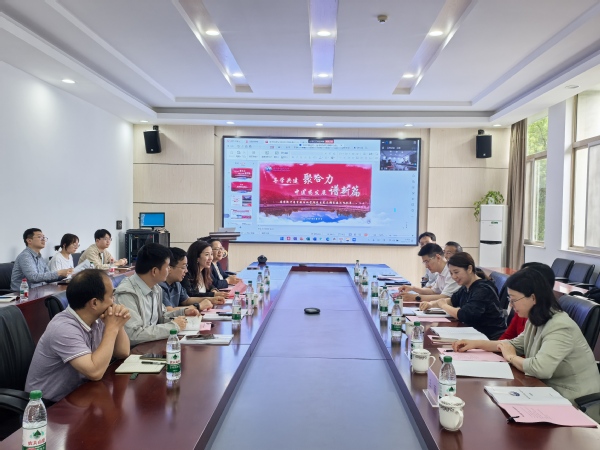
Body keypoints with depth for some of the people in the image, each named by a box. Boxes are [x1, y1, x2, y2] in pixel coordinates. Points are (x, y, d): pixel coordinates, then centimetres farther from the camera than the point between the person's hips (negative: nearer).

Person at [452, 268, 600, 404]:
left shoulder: (559, 327, -27)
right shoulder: (536, 321, 2)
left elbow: (540, 368, -37)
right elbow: (516, 344, 15)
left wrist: (510, 357, -17)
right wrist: (476, 343, 5)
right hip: (549, 389, 7)